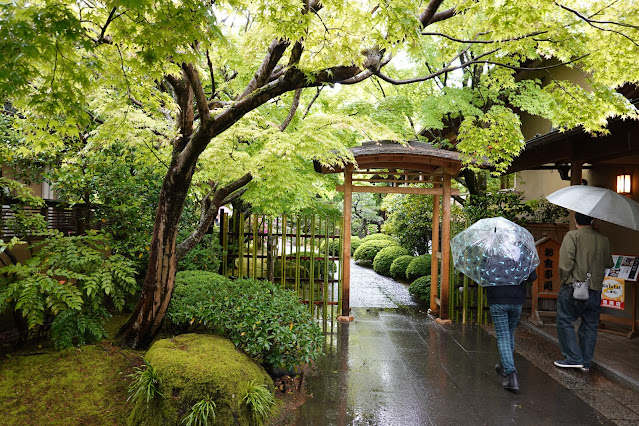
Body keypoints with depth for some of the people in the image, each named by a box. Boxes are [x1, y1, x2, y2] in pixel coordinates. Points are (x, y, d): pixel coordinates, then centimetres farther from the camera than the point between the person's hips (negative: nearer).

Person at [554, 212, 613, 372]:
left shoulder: (572, 236, -8)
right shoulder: (603, 240, 6)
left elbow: (565, 262, -17)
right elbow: (609, 264, 11)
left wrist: (565, 279, -5)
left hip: (573, 288, -5)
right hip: (595, 291, 5)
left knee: (565, 322, 6)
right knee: (590, 327, 12)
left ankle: (574, 358, 5)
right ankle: (586, 363, 20)